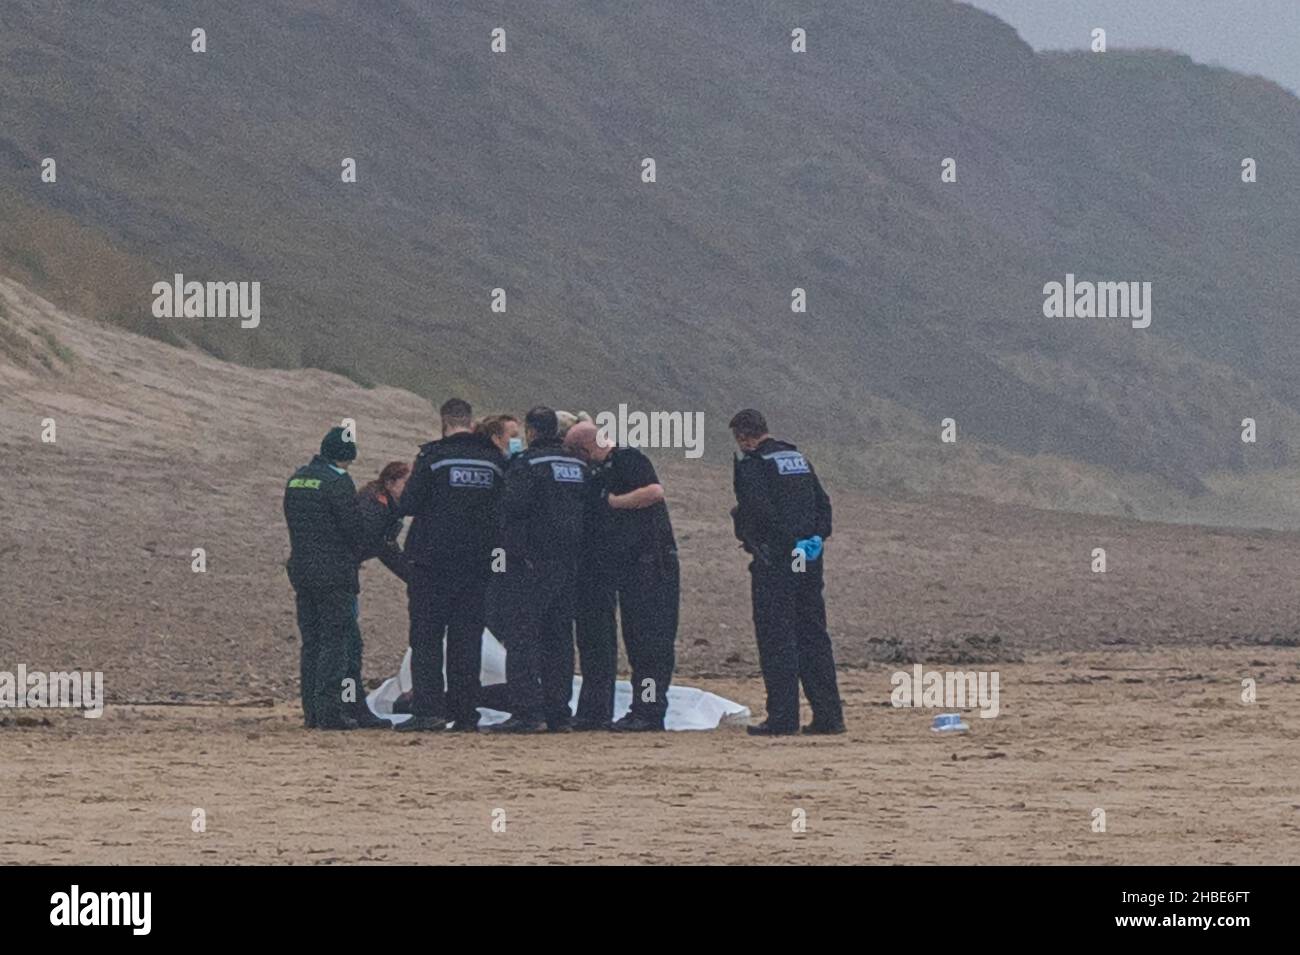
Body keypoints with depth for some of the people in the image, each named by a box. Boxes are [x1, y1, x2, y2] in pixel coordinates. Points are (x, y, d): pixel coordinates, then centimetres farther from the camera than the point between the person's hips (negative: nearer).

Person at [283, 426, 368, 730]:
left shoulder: (296, 479, 12)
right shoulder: (338, 482, -13)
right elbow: (355, 529, -12)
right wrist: (352, 555, 7)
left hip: (301, 571, 7)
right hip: (335, 574, -7)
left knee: (311, 642, 12)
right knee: (335, 641, -5)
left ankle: (312, 711, 12)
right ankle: (330, 711, -9)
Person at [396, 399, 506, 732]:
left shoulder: (433, 457, -9)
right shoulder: (495, 461, 5)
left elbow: (408, 505, -8)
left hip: (433, 560, -4)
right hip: (478, 564, 4)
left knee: (426, 637, 0)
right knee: (468, 638, 8)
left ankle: (428, 708, -10)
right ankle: (465, 712, 4)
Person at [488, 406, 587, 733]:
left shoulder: (527, 464, -10)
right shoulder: (578, 467, 13)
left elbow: (513, 506, -18)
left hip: (530, 562, -7)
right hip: (567, 564, 7)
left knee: (521, 636, -5)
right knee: (558, 638, 11)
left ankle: (527, 712, -13)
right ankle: (559, 713, 10)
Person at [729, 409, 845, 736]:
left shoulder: (751, 465, -8)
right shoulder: (799, 459, 17)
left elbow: (757, 510, -19)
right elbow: (823, 504, 15)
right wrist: (816, 536, 5)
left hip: (773, 561, -7)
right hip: (809, 561, 7)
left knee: (776, 639, -4)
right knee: (814, 635, 10)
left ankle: (782, 718, -7)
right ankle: (829, 715, 8)